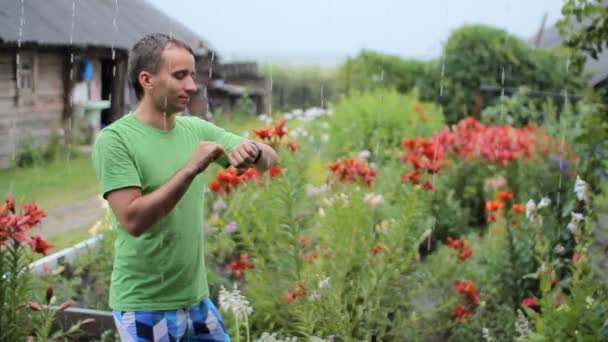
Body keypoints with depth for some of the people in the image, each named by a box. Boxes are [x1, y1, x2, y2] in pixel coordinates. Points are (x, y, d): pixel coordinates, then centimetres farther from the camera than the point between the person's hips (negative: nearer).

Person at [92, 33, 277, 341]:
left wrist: (253, 151, -18)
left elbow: (270, 160, 5)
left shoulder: (196, 129, 2)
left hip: (196, 299, 6)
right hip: (145, 307, -6)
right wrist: (190, 169, -29)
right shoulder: (114, 139, -14)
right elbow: (133, 219, -23)